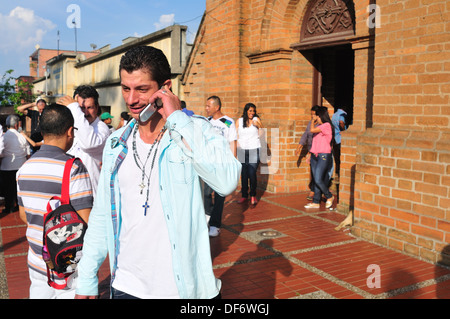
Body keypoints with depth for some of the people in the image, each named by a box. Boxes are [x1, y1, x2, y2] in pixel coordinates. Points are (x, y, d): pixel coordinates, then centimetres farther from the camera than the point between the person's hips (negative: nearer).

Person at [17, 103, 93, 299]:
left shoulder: (25, 168, 3)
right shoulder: (73, 168, -19)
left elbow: (23, 215, 12)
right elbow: (85, 222, -22)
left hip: (36, 262, 6)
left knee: (39, 293, 19)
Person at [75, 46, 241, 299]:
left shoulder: (196, 131, -12)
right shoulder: (116, 143, 3)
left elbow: (227, 183, -31)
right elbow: (102, 215, 10)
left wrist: (178, 119, -25)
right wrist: (87, 280, 9)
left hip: (182, 287, -3)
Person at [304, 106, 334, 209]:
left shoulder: (326, 125, -10)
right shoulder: (318, 126, 15)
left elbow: (312, 130, -17)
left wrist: (313, 121, -4)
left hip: (324, 156, -8)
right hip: (315, 155, 8)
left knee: (318, 180, -10)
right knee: (316, 180, 8)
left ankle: (330, 197, 12)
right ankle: (316, 202, 12)